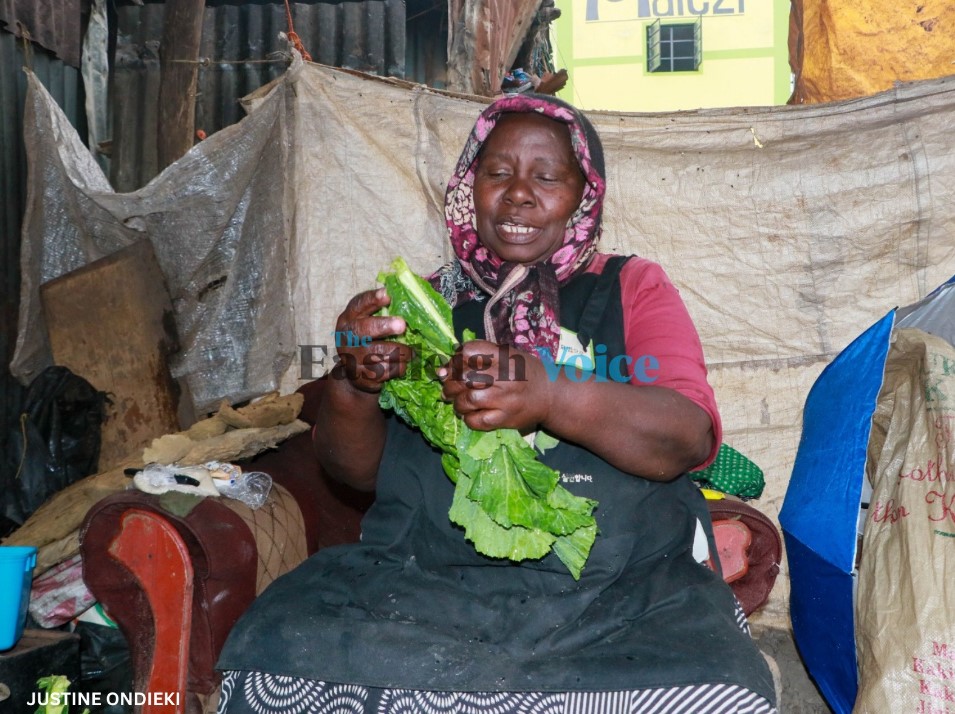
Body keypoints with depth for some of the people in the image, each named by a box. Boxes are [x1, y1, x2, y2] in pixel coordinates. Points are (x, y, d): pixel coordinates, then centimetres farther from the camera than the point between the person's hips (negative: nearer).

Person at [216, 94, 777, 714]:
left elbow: (690, 437, -7)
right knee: (280, 650, -25)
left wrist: (550, 396, -26)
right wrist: (354, 382, -14)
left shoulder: (632, 287, 9)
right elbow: (356, 466, 9)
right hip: (430, 568, 2)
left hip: (621, 585, -1)